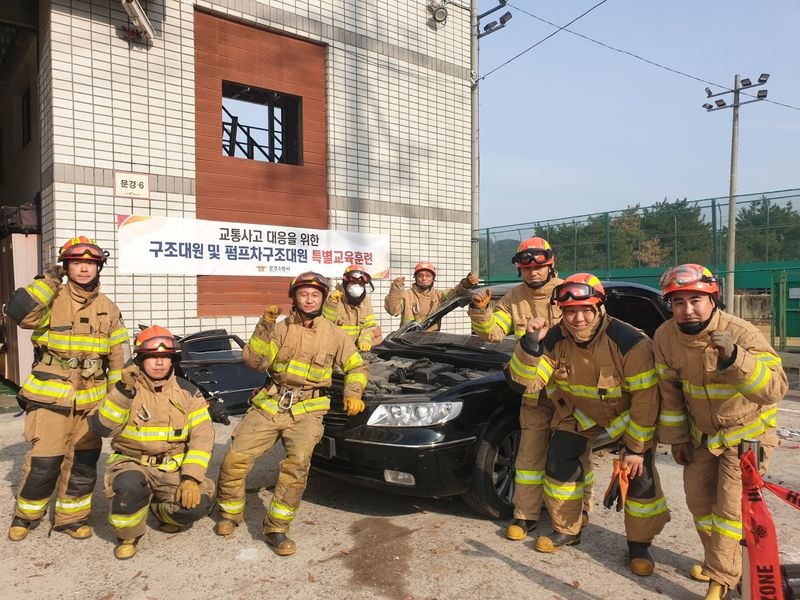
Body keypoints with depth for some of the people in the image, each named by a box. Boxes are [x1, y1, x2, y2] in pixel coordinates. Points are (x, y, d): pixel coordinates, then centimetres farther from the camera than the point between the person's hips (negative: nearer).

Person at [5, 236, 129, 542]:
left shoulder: (108, 309, 7)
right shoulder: (51, 300, -3)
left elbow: (120, 357, 10)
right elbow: (19, 311, -26)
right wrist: (49, 280, -18)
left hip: (91, 399, 4)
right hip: (50, 396, -3)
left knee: (84, 460, 9)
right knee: (44, 459, -3)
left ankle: (71, 516, 26)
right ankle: (26, 514, 22)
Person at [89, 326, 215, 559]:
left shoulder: (187, 392, -2)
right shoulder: (125, 389, -3)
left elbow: (202, 435, -9)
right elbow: (102, 427, -18)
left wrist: (191, 478, -20)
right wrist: (123, 391, -30)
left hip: (174, 468, 2)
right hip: (132, 463, -2)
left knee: (197, 503, -22)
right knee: (130, 486, -36)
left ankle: (162, 510, 16)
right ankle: (128, 536, -2)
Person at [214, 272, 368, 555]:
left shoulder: (334, 334, 8)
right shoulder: (281, 328, 8)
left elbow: (357, 367, 16)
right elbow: (254, 362, -4)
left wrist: (353, 394, -1)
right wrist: (265, 326, -13)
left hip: (306, 409, -1)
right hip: (269, 404, 2)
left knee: (298, 463, -26)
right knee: (235, 458, -8)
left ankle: (276, 528, -10)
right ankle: (230, 514, 20)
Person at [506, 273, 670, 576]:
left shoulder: (630, 342, -31)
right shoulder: (556, 340, -19)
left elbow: (646, 399, -25)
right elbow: (524, 383, -22)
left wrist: (636, 447, -21)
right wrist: (530, 344, -38)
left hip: (626, 415, -3)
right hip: (579, 412, 3)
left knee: (640, 476, -9)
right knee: (559, 465, -1)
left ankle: (639, 545, 16)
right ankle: (566, 530, 22)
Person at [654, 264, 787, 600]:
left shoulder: (742, 334, -29)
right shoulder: (665, 337, -16)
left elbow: (775, 389, -40)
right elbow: (670, 392, -4)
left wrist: (734, 358, -55)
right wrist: (676, 438, 2)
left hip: (746, 432, -4)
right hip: (702, 433, 5)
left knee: (731, 507, -5)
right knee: (698, 499, 14)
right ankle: (720, 560, 38)